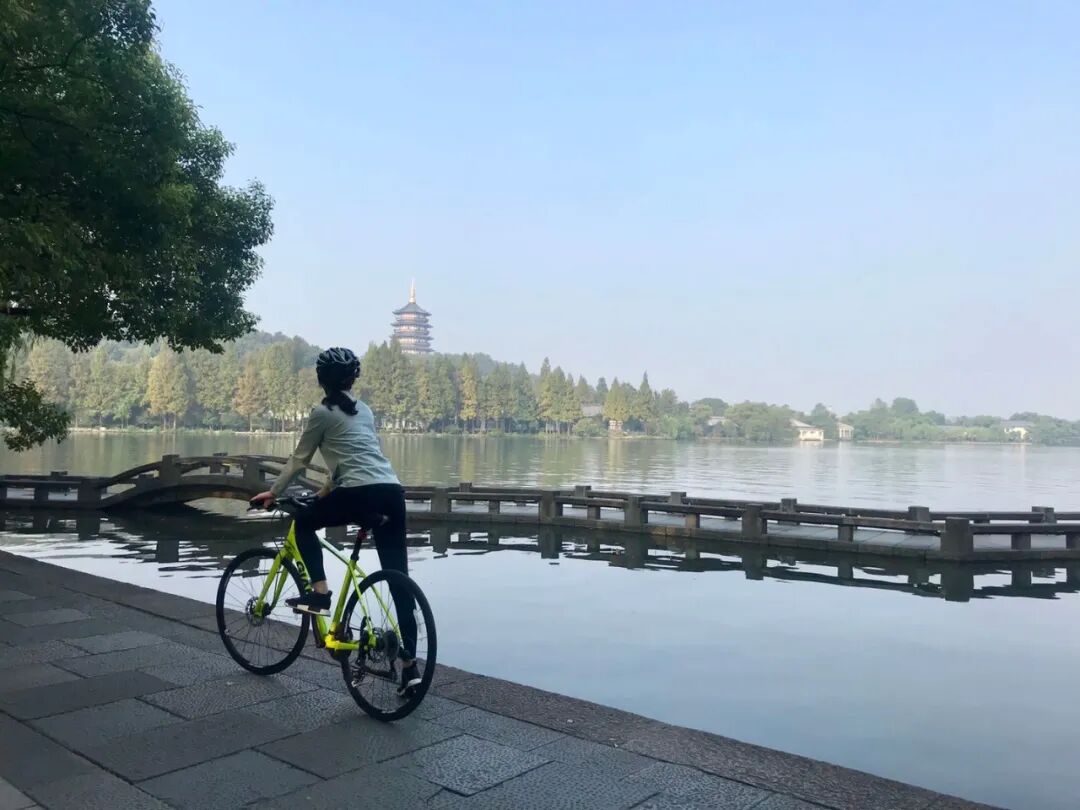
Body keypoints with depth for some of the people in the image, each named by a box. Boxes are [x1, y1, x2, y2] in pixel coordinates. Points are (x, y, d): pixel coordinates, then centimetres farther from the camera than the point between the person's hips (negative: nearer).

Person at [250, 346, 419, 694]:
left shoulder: (322, 412, 7)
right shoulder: (364, 411, 26)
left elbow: (299, 459, 14)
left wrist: (273, 492, 27)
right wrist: (327, 489, 46)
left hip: (362, 494, -6)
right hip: (392, 493, 6)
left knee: (303, 522, 24)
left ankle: (319, 592, 11)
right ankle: (410, 666, 6)